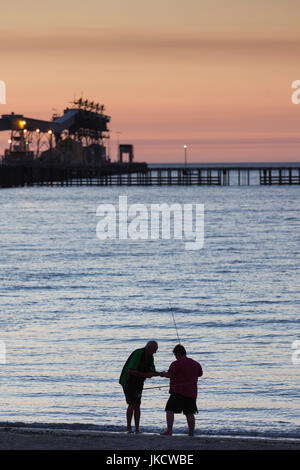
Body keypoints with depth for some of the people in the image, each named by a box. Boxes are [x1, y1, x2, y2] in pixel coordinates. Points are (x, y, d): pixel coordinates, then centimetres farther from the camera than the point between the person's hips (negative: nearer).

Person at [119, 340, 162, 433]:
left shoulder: (150, 357, 4)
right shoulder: (138, 354, -22)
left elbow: (152, 372, 11)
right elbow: (131, 370, -28)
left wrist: (161, 374, -10)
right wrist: (145, 375, -29)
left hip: (138, 383, 7)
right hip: (128, 382, -7)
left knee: (137, 405, 1)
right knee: (132, 404, -13)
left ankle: (137, 429, 0)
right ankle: (129, 427, -4)